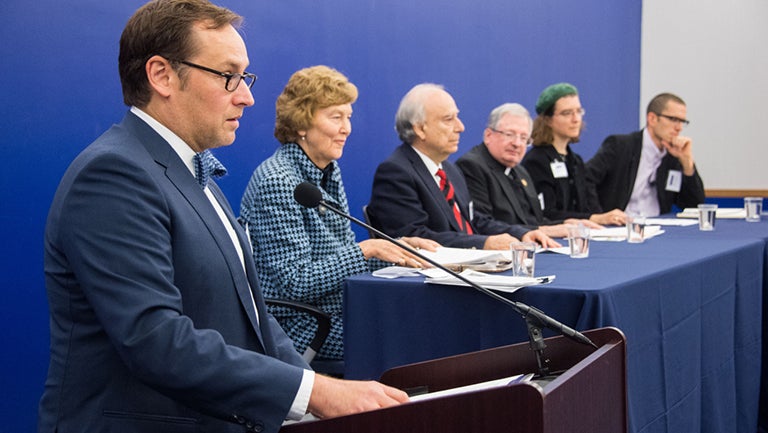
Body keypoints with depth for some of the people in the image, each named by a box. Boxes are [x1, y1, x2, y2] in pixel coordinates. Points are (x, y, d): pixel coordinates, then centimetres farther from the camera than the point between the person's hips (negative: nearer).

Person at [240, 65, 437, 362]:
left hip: (339, 314, 8)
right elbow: (295, 282, -20)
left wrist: (396, 247, -2)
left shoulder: (329, 173, 12)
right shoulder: (278, 182, -16)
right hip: (298, 328, -8)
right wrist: (367, 249, -20)